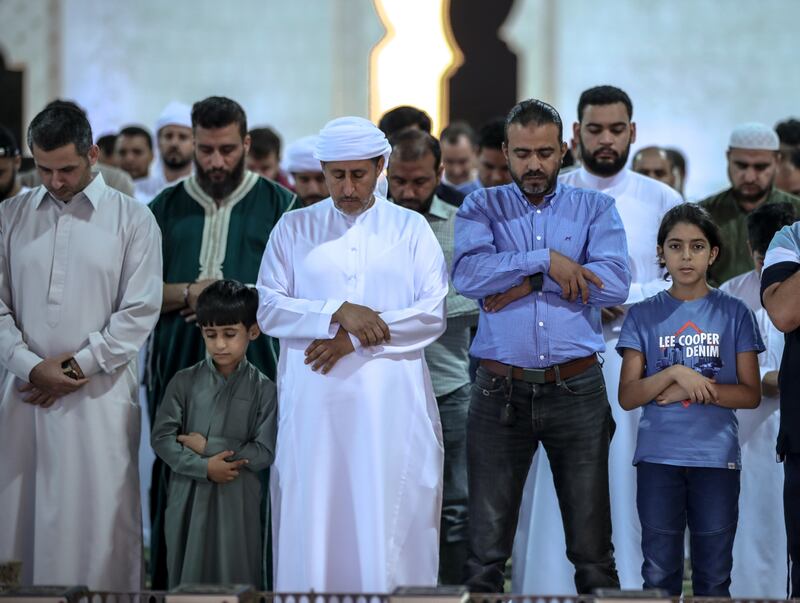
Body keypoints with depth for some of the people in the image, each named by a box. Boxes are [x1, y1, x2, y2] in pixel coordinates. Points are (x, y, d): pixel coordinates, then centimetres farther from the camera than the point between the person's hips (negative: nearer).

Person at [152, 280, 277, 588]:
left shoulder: (263, 389, -3)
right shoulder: (185, 382, 1)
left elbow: (265, 452, -8)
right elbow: (162, 438, -3)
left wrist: (208, 446, -11)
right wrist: (204, 467, -15)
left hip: (237, 501, -1)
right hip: (188, 496, 2)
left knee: (235, 577, 2)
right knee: (187, 575, 7)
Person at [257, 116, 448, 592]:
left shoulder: (411, 228, 10)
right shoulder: (294, 229, 11)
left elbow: (434, 315, 0)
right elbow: (269, 310, 2)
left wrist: (358, 337, -9)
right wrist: (337, 313, -13)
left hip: (391, 400, -1)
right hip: (314, 400, 1)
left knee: (392, 523, -3)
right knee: (313, 518, -1)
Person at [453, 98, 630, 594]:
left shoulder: (595, 209, 7)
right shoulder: (482, 208, 7)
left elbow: (616, 284, -11)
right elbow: (468, 275, -13)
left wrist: (526, 284, -11)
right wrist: (546, 261, -16)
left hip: (577, 390, 0)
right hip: (501, 392, 0)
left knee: (593, 549, 4)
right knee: (486, 550, 4)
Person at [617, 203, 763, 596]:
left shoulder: (734, 313, 3)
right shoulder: (643, 315, 3)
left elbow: (751, 394, 0)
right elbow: (627, 397, -1)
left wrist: (691, 391, -12)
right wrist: (674, 373, -17)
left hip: (717, 459, 0)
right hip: (658, 459, 0)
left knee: (714, 578, 4)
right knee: (659, 576, 3)